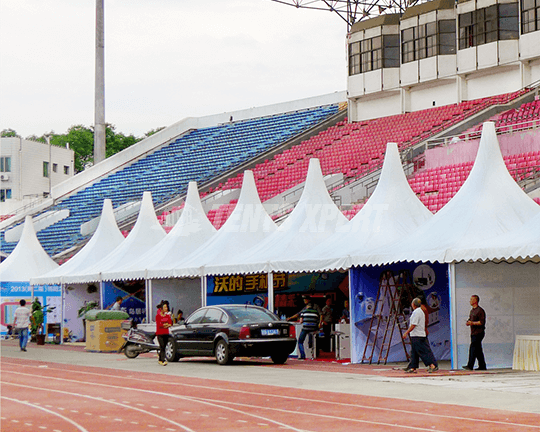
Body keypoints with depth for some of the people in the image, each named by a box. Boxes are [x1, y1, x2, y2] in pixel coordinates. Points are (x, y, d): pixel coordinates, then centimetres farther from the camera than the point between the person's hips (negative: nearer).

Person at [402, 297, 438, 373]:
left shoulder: (416, 312, -16)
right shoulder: (421, 311, 16)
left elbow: (413, 325, -20)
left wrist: (406, 333, -15)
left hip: (417, 336, -10)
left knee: (423, 351, -10)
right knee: (414, 352, 11)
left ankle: (433, 365, -13)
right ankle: (413, 368, 13)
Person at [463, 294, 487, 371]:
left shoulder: (480, 310, -10)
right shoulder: (472, 311, 19)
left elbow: (482, 322, -16)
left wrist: (473, 323, -24)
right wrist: (468, 322, 6)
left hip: (478, 333, -9)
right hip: (473, 333, 9)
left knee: (473, 348, -15)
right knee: (478, 350, 9)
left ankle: (470, 365, -19)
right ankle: (482, 366, 12)